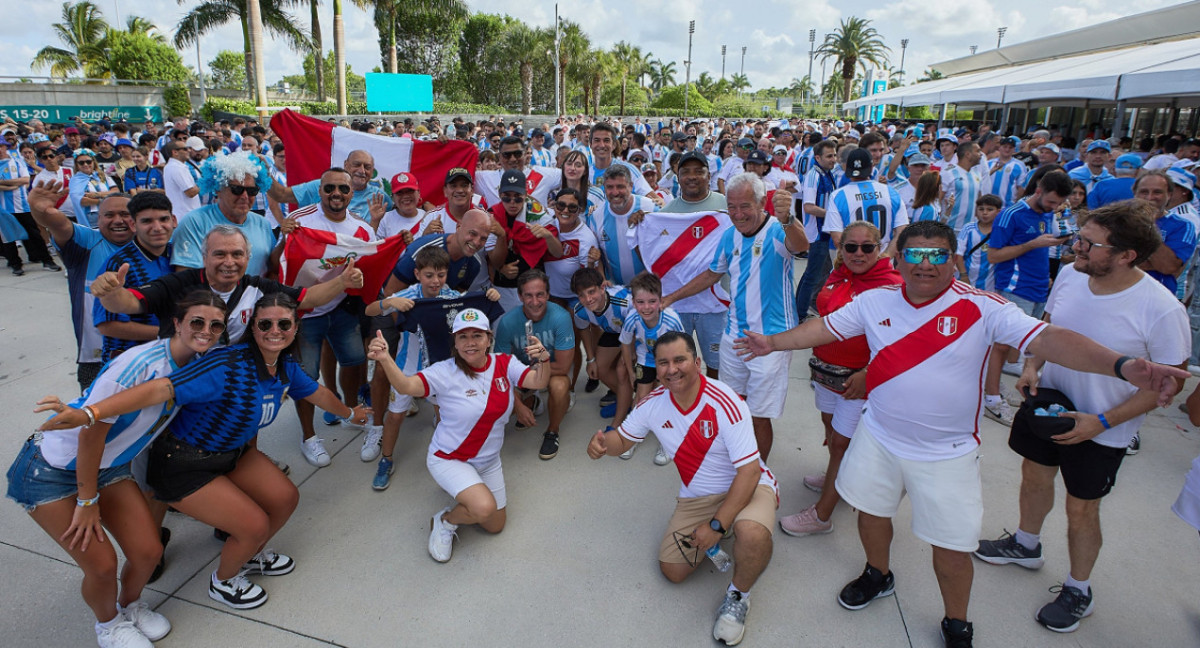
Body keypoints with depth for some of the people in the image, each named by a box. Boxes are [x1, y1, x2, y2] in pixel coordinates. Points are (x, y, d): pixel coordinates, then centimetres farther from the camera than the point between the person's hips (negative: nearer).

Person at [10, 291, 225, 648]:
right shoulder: (142, 364, -32)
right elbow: (91, 431, -26)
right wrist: (88, 501, -18)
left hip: (109, 467, 6)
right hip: (49, 469, -6)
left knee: (148, 551, 1)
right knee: (102, 564, -6)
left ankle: (131, 605, 33)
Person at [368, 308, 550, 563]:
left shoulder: (505, 364, -11)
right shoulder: (446, 372, -22)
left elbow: (538, 382, -22)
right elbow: (406, 386, -36)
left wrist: (543, 360, -45)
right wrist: (385, 360, -55)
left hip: (488, 460, 5)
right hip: (450, 459, -5)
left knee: (495, 525, 17)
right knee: (484, 507, -30)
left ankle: (462, 489, 42)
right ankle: (445, 521, 4)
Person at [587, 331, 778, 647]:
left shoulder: (724, 403, -27)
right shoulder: (653, 403, -9)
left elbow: (749, 470, -27)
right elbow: (624, 438, 6)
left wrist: (717, 524, -29)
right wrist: (603, 444, -20)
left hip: (747, 486, -5)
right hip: (696, 497, 5)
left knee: (753, 533, -37)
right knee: (672, 570, -3)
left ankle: (738, 595, -4)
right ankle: (708, 538, 28)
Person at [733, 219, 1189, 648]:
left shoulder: (982, 308, -15)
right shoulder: (875, 301, -4)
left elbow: (1046, 339, -23)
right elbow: (825, 328, 4)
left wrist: (1122, 366, -36)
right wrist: (774, 342, -1)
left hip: (947, 452, -3)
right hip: (878, 437, 3)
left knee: (952, 544, 6)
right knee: (870, 509, 20)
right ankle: (878, 576, 51)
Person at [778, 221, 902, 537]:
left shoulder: (892, 286, -17)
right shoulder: (838, 275, 5)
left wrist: (866, 374, -24)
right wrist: (818, 360, 17)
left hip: (859, 378, -7)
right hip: (826, 369, 7)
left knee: (843, 441, 0)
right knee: (830, 425, 23)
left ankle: (821, 514, 10)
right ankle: (837, 479, 47)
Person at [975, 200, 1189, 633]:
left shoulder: (1162, 311, -26)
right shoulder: (1069, 275, -11)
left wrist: (1101, 422, -22)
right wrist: (1032, 366, -10)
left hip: (1100, 430, -5)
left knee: (1080, 509, 11)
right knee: (1035, 476, 23)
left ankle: (1078, 591, 37)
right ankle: (1025, 545, 51)